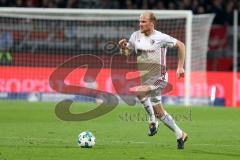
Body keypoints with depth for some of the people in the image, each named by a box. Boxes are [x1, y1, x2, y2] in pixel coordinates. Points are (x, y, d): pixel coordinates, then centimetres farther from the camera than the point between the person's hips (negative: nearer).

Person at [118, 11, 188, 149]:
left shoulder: (161, 38, -12)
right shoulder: (136, 36, 3)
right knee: (159, 112, 11)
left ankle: (153, 121, -13)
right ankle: (181, 135, 25)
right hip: (146, 78, 7)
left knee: (139, 92, -31)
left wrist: (180, 67, -5)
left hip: (159, 77, -7)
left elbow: (180, 45, -2)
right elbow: (126, 53, 13)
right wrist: (123, 47, -11)